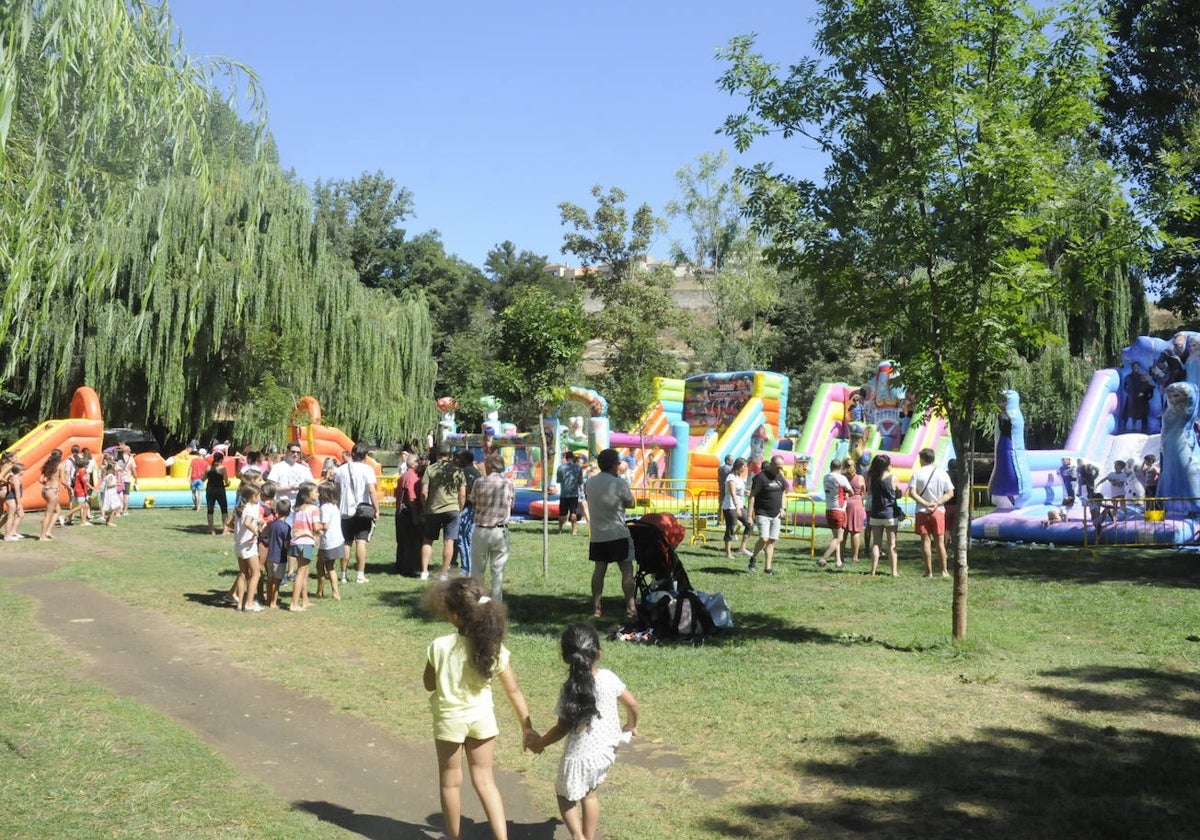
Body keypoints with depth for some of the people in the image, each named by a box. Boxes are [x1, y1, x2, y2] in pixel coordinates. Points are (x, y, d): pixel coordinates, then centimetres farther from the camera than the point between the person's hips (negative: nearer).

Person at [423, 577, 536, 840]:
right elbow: (514, 692, -8)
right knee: (485, 780, 16)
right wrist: (527, 729, -1)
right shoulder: (494, 649, -14)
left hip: (450, 719, -2)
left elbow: (429, 684, -5)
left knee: (450, 781, 17)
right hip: (482, 718, 2)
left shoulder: (439, 646, -21)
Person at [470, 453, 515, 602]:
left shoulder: (480, 483, -8)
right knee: (498, 570, 7)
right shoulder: (509, 484, -4)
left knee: (478, 569, 12)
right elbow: (511, 505, 4)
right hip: (500, 531, 1)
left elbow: (473, 503, 3)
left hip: (481, 530, 0)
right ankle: (496, 603, 8)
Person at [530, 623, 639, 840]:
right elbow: (632, 704, 1)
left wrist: (539, 743, 2)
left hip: (580, 754, -5)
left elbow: (562, 729, -14)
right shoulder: (608, 677, -10)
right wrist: (631, 726, 22)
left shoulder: (569, 689, -20)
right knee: (589, 793, 25)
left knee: (566, 795, 19)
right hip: (605, 749, 5)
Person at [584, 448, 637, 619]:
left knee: (599, 570, 10)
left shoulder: (590, 482, 3)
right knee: (627, 570, 0)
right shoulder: (620, 483, -14)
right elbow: (630, 503, -1)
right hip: (617, 534, -5)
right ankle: (631, 609, -4)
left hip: (597, 535, 6)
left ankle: (596, 608, 10)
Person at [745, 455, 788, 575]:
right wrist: (750, 515, -16)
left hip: (776, 515, 6)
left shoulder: (780, 477, 8)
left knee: (772, 541, 4)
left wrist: (782, 509, 9)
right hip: (762, 514, -6)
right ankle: (754, 558, 9)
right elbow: (752, 496, -12)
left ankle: (767, 567, 9)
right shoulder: (761, 477, -12)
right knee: (764, 539, -16)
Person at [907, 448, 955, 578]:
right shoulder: (942, 473, 1)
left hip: (922, 512, -1)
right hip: (938, 511, 2)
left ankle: (929, 572, 5)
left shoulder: (917, 473, -6)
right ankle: (944, 571, 9)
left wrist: (925, 503, -13)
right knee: (940, 541, 8)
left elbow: (912, 493, -13)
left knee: (926, 541, 3)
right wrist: (937, 503, -9)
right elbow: (950, 493, -3)